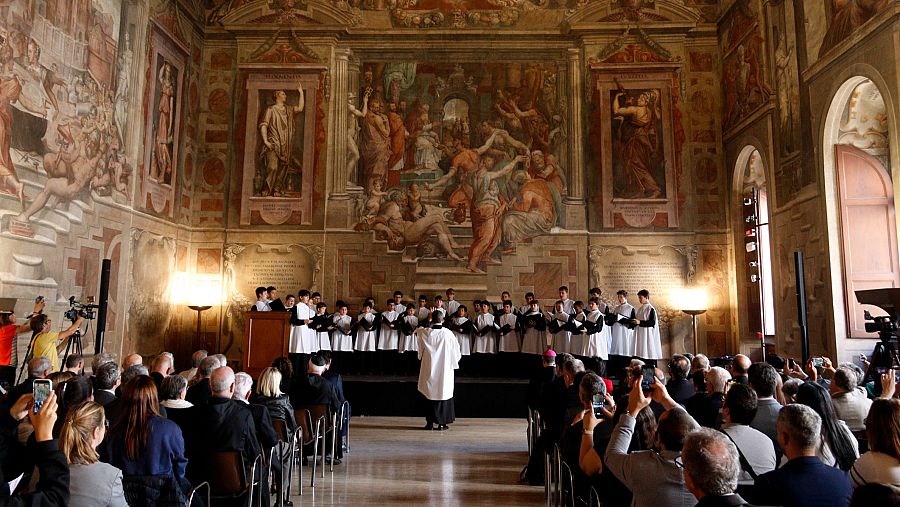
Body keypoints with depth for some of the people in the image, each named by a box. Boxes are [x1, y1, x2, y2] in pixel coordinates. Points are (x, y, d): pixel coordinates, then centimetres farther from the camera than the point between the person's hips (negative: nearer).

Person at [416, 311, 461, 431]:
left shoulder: (425, 332, -7)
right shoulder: (448, 333, -10)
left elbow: (416, 330, 17)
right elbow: (456, 349, 0)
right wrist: (454, 361, 17)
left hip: (429, 369, 1)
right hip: (444, 369, -1)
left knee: (430, 393, 9)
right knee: (443, 393, 7)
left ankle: (430, 422, 11)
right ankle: (442, 423, 8)